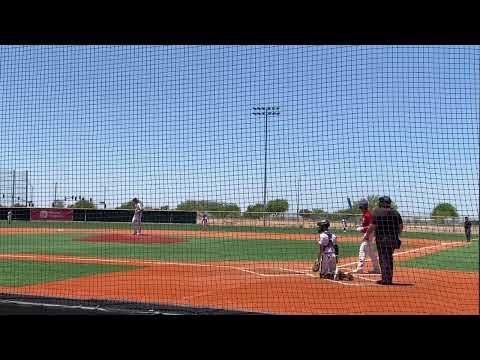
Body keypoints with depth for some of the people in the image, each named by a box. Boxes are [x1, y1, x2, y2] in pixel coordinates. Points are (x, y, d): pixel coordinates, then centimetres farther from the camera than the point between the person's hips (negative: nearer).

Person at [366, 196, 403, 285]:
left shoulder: (377, 212, -7)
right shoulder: (395, 212, 9)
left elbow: (372, 226, -11)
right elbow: (401, 226, 7)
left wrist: (367, 235, 1)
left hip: (382, 238, -5)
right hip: (393, 239, 6)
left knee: (383, 258, -1)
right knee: (389, 258, 14)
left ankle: (386, 279, -3)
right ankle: (388, 279, 19)